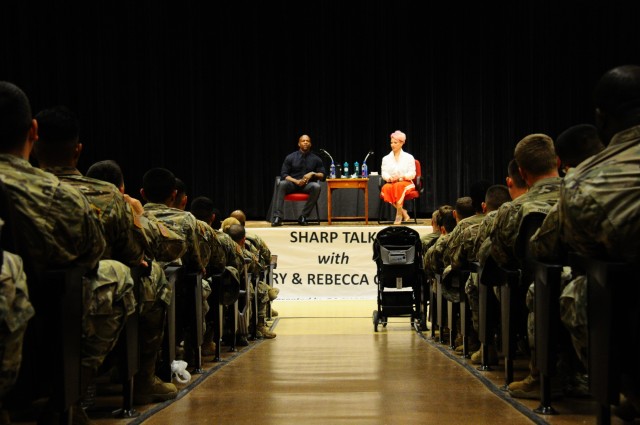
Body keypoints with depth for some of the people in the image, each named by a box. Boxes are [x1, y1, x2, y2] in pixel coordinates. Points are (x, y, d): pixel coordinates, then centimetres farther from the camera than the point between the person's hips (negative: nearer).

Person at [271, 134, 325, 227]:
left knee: (316, 186, -34)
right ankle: (277, 217, -39)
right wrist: (296, 181, -16)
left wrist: (312, 174, -13)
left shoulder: (316, 159, 8)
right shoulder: (290, 157, 5)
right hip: (292, 183, 0)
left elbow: (322, 175, 8)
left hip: (308, 185, 1)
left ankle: (303, 217, -28)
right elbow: (284, 175, 1)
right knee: (282, 184, -34)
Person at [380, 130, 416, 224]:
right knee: (385, 188, -35)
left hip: (406, 183, -2)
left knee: (398, 186, -39)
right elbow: (383, 173, 3)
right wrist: (389, 178, -20)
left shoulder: (409, 157, 9)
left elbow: (412, 174, 1)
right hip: (390, 183, 2)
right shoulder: (386, 158, 15)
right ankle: (403, 212, -27)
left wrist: (401, 177, -18)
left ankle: (399, 214, -35)